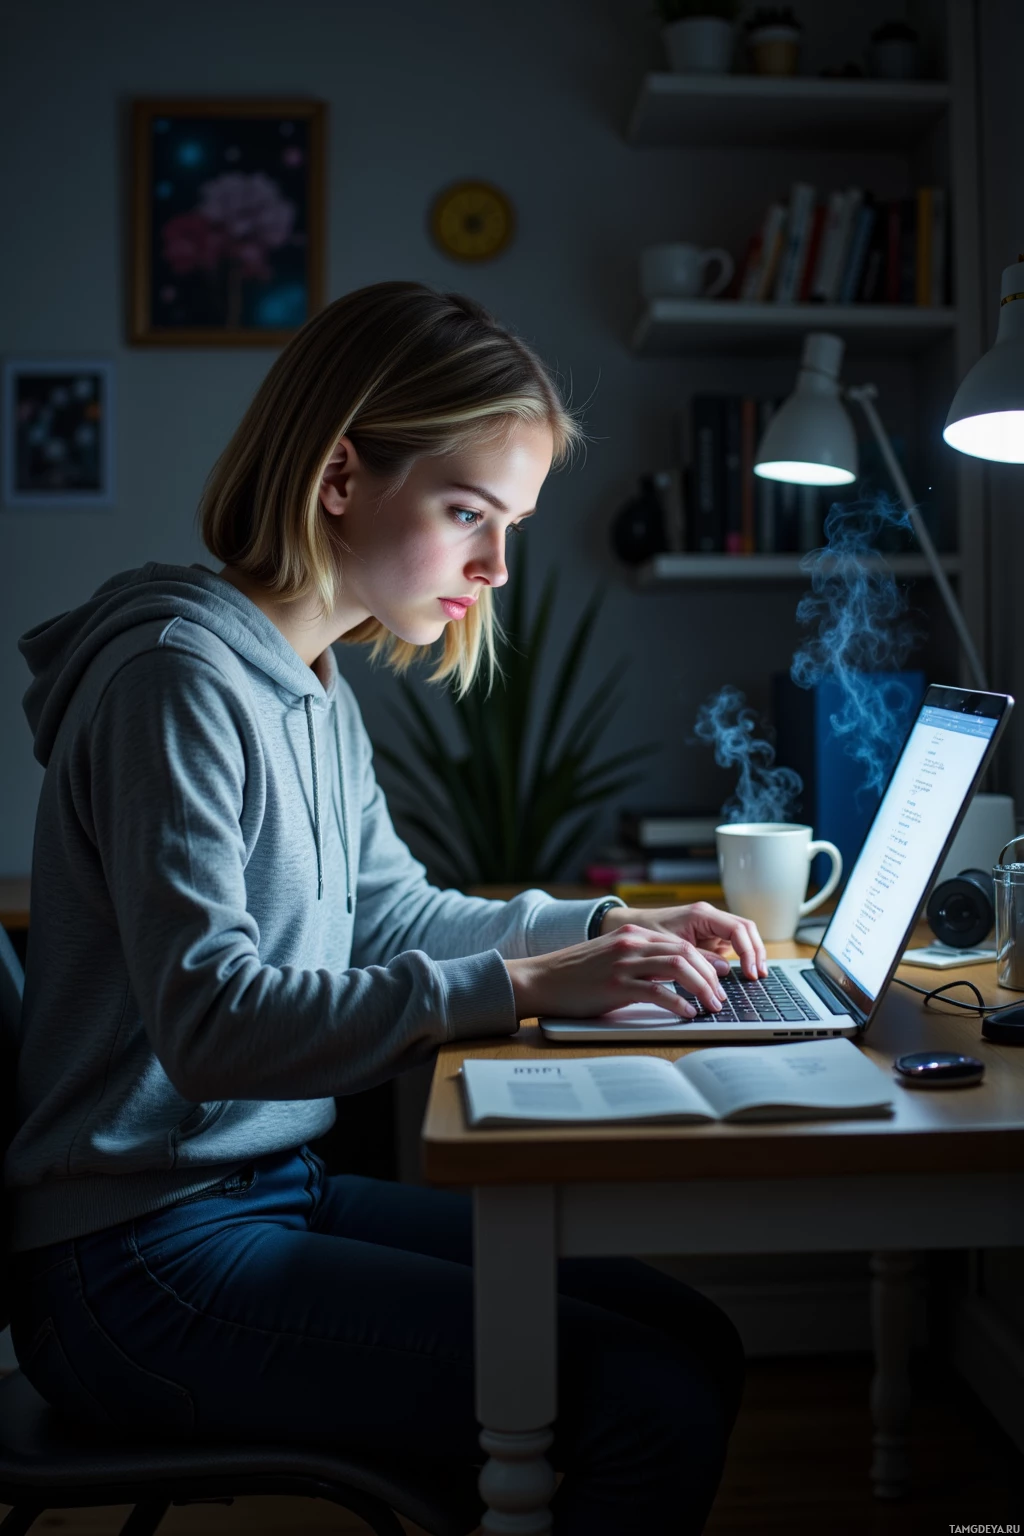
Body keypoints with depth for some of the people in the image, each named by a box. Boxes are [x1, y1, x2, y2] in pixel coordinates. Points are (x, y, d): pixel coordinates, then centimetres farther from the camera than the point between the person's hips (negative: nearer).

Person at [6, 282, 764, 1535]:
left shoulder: (317, 692, 11)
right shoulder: (179, 678, -19)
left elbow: (390, 913, 18)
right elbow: (210, 1024, -27)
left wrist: (602, 929, 6)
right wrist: (521, 987, -31)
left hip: (275, 1187, 9)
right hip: (137, 1260, -9)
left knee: (688, 1333, 5)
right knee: (656, 1404, -16)